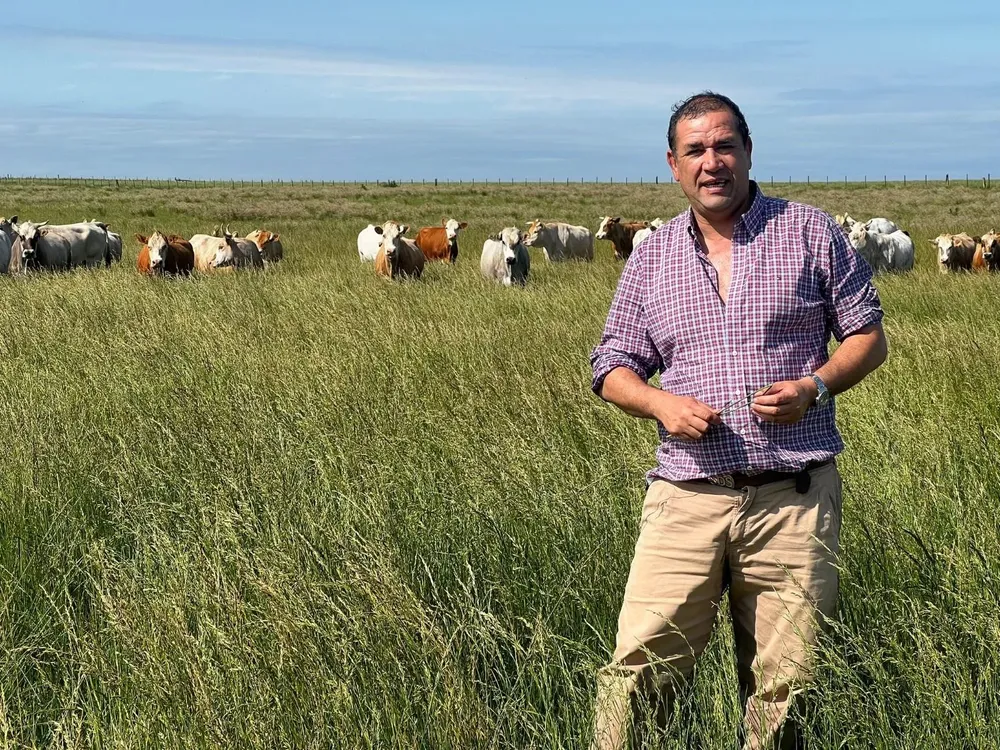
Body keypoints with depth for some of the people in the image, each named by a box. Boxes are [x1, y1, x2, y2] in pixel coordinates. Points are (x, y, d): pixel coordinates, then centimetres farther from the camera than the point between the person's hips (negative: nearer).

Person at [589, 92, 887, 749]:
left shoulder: (809, 232, 6)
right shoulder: (652, 258, 12)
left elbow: (869, 336, 9)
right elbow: (613, 366, 15)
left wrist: (815, 386, -10)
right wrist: (660, 403, -6)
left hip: (795, 499, -1)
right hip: (686, 497, 1)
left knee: (785, 687, 4)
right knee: (638, 671, -6)